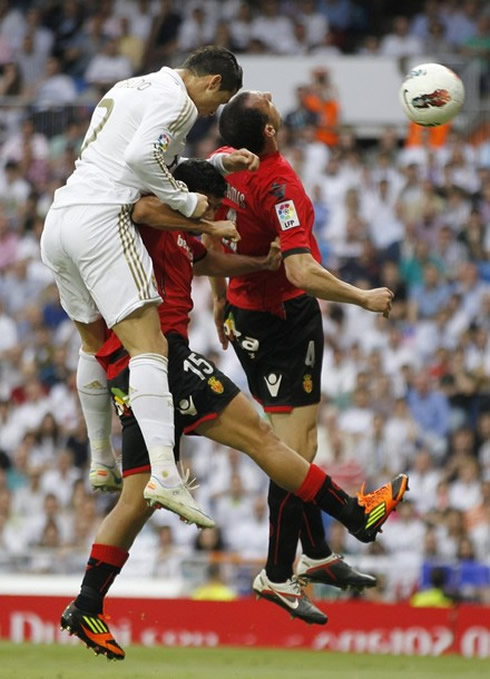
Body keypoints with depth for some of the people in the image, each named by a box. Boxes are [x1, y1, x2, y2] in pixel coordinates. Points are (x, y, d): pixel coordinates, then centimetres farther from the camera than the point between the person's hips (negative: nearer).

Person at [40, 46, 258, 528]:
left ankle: (101, 464, 32)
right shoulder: (175, 97, -3)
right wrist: (187, 202, -6)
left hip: (58, 219, 10)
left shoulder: (131, 89, 27)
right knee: (148, 345, -17)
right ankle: (164, 475, -31)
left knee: (95, 343, 24)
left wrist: (217, 165, 21)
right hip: (101, 219, -10)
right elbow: (141, 157, -17)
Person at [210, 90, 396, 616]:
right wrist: (365, 299, -19)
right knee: (295, 447, -3)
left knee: (297, 439, 18)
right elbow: (302, 272, -32)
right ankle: (277, 577, -1)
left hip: (244, 311, 9)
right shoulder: (277, 185, -28)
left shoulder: (223, 162, -3)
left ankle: (316, 554, 26)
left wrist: (220, 298, 25)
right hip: (286, 319, -9)